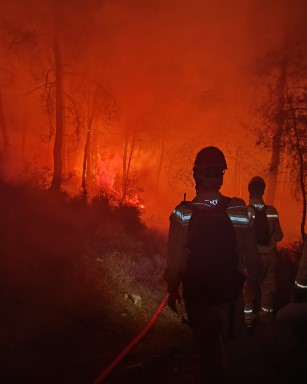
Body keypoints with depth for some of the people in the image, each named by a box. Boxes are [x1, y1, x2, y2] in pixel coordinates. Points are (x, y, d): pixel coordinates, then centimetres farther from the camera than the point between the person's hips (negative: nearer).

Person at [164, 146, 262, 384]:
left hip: (198, 293, -2)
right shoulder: (240, 210, -17)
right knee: (233, 344, 29)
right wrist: (256, 279, 10)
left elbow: (175, 260, -14)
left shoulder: (183, 213, -20)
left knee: (207, 347, 19)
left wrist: (173, 290, 2)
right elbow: (251, 255, -9)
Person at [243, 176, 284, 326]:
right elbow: (279, 236, -5)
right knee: (268, 286, 19)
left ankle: (248, 315, 28)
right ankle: (266, 314, 34)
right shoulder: (272, 211, -11)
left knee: (250, 286, 17)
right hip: (269, 255, 2)